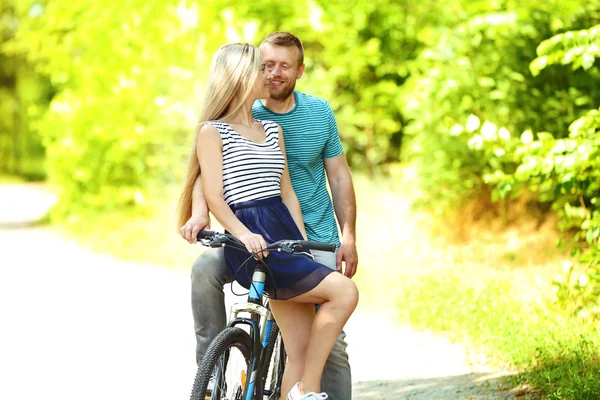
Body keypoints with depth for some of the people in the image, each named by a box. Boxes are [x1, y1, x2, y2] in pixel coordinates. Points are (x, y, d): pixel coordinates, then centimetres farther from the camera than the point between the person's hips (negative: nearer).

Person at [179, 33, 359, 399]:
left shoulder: (320, 112, 2)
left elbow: (339, 177, 7)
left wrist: (349, 236, -1)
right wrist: (199, 212, -33)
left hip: (315, 238, 0)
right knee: (205, 269, -28)